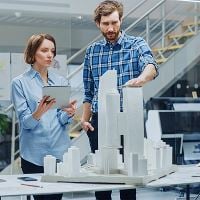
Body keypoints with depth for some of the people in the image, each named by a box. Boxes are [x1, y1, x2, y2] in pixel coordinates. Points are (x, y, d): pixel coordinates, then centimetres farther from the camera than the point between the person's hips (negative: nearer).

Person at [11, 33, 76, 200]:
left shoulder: (61, 81, 10)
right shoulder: (20, 83, -1)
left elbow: (63, 120, 3)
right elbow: (25, 122, -9)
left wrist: (68, 113, -19)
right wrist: (39, 112, -29)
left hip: (60, 152, 3)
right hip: (34, 155, -3)